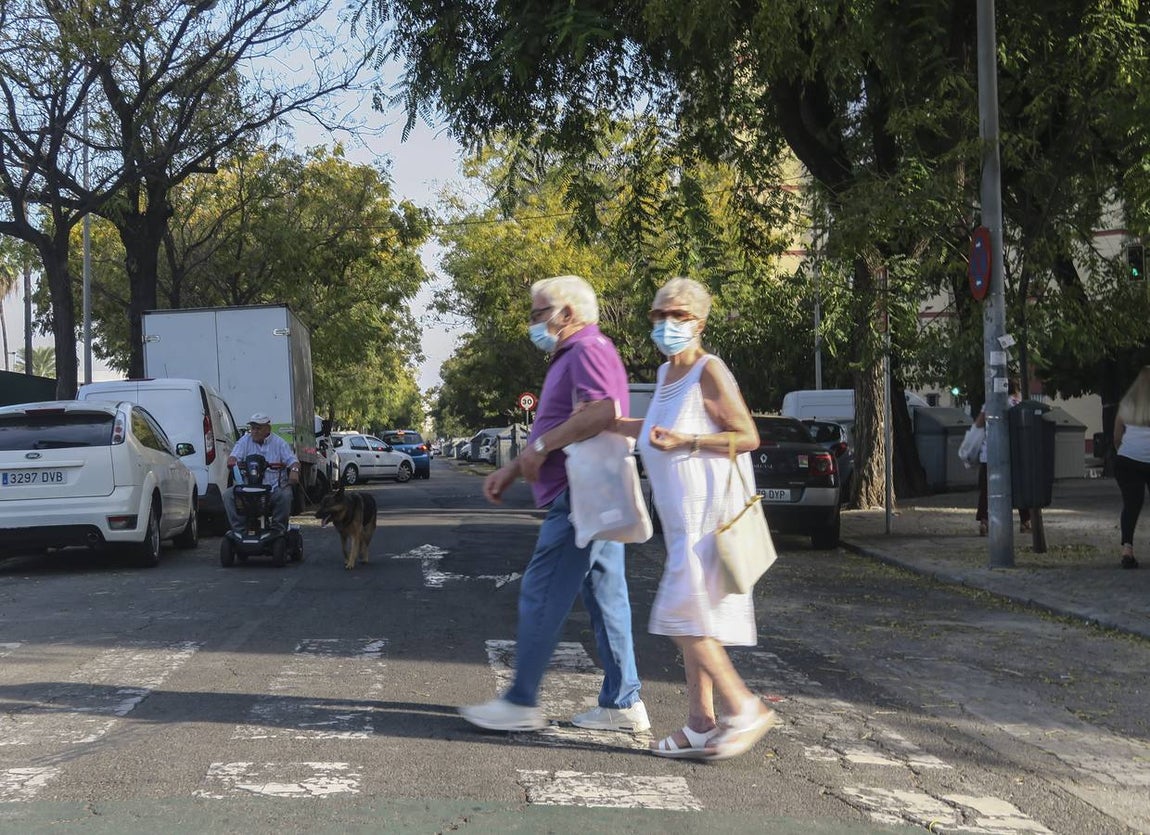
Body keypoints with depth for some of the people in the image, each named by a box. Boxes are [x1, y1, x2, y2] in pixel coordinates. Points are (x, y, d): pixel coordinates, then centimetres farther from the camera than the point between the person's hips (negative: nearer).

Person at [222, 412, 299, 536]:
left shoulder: (279, 443, 8)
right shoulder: (244, 441, 12)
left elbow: (292, 459, -2)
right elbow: (234, 456, -1)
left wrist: (294, 470, -26)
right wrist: (232, 460, -27)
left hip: (273, 488, -2)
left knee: (285, 495, -33)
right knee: (228, 495, -22)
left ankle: (277, 529, -18)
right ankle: (239, 529, -17)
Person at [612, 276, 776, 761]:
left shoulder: (709, 372, -13)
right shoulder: (666, 373, 14)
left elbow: (748, 436, -16)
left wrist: (686, 441, -24)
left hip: (710, 511, -9)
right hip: (684, 516, 9)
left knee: (684, 616, -10)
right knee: (692, 620, 11)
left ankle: (745, 710, -2)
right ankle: (701, 725, 16)